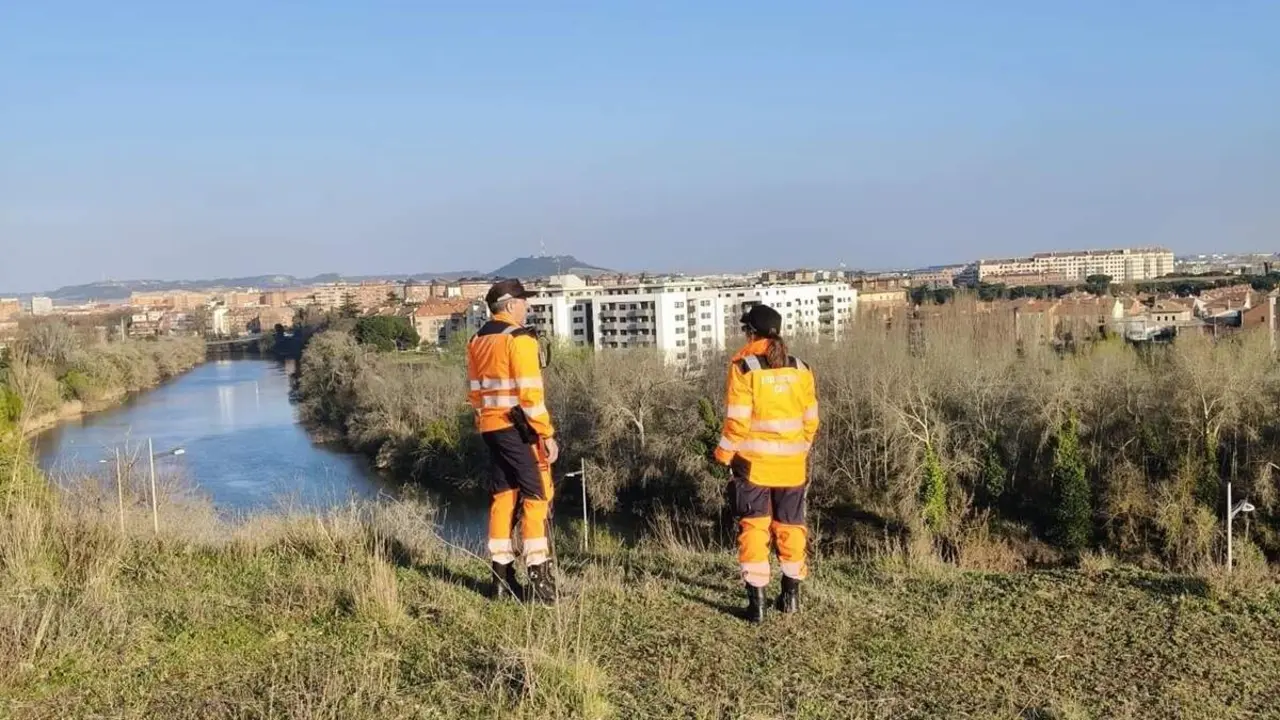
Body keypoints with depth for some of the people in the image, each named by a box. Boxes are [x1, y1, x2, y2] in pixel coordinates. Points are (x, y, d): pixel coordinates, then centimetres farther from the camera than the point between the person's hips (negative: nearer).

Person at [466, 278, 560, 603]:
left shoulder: (477, 341, 13)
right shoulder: (519, 338, -12)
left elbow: (475, 392, 16)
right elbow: (530, 392, -17)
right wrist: (547, 433, -14)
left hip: (491, 427, 8)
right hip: (519, 428, -8)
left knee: (502, 497, 11)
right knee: (536, 497, -2)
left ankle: (502, 577, 15)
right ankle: (539, 577, -4)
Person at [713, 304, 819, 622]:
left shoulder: (744, 367, -11)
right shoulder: (800, 369, 3)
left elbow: (737, 420, -14)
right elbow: (810, 419, 6)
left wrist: (725, 454, -3)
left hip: (753, 464, -4)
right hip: (791, 465, 4)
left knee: (754, 527, 6)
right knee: (790, 525, 16)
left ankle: (756, 599, 4)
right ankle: (791, 593, 25)